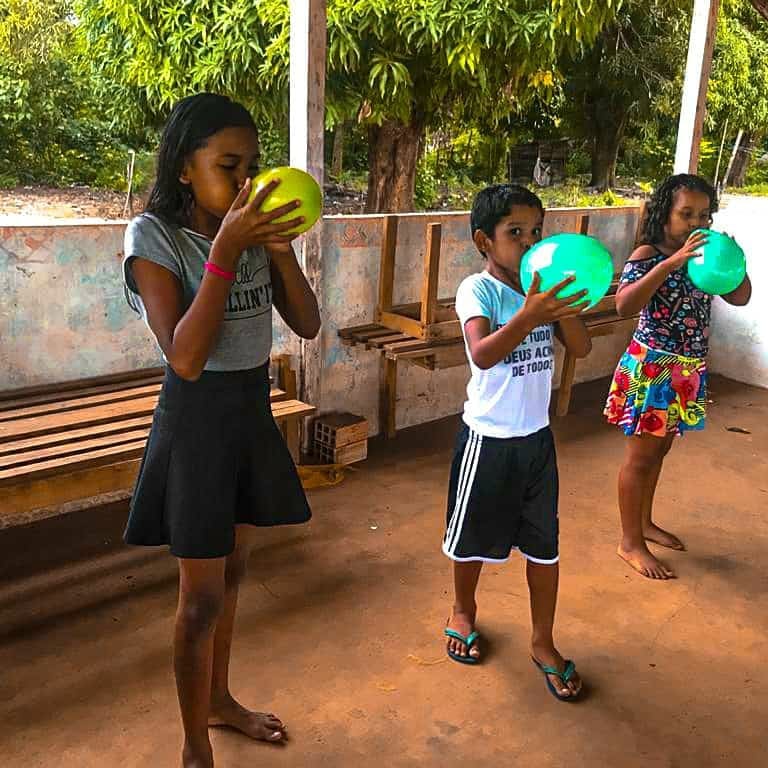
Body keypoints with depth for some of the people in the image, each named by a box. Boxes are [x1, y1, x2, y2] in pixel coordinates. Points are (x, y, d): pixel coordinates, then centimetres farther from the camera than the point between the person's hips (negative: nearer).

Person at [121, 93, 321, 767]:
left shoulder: (253, 229, 1)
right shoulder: (154, 236, -15)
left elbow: (308, 324, -2)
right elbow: (185, 357, -25)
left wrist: (279, 244, -15)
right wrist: (225, 251, -29)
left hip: (253, 412, 6)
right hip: (197, 418, -6)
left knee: (232, 571, 20)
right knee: (202, 598, 3)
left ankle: (219, 700, 42)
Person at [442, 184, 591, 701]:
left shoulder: (544, 287, 1)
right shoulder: (478, 289, -15)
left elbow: (582, 349, -5)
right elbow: (483, 354, -31)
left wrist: (566, 304, -21)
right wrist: (528, 316, -45)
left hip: (537, 436, 5)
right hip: (488, 438, -4)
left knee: (544, 544, 12)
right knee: (474, 536, 15)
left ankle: (544, 644, 29)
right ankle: (464, 611, 43)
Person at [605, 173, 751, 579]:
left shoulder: (705, 256, 5)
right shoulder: (648, 255, -15)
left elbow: (740, 297, 8)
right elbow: (624, 305, -29)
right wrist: (670, 263, -33)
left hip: (688, 370, 7)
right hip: (651, 367, -7)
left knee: (659, 451, 20)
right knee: (640, 457, 4)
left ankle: (645, 523, 37)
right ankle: (630, 542, 17)